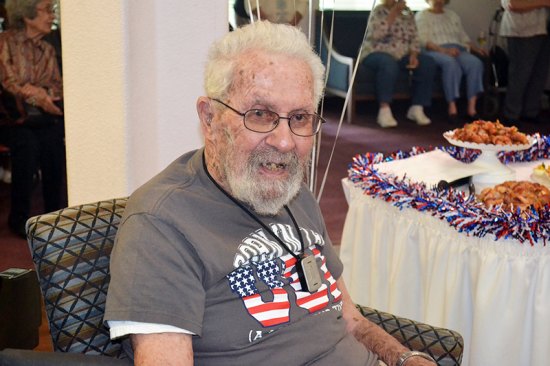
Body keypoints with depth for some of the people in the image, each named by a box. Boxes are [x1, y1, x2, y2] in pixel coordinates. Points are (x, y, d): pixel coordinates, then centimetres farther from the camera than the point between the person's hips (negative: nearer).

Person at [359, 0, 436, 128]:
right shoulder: (379, 11, -5)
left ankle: (417, 108, -13)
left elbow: (414, 38, 9)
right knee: (389, 63, -40)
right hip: (376, 53, -6)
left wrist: (413, 55, -10)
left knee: (428, 63, -17)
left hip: (402, 55, 6)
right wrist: (394, 11, -21)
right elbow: (377, 34, -23)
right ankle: (384, 110, -38)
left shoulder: (407, 13, 11)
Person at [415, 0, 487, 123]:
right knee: (450, 62, -39)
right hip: (435, 51, -4)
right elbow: (424, 41, -5)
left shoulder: (453, 15, 27)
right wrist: (444, 50, -20)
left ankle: (472, 108, -36)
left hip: (457, 50, 5)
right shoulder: (422, 16, 10)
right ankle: (452, 108, -40)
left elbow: (464, 37, 24)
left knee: (475, 62, -28)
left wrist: (477, 48, 4)